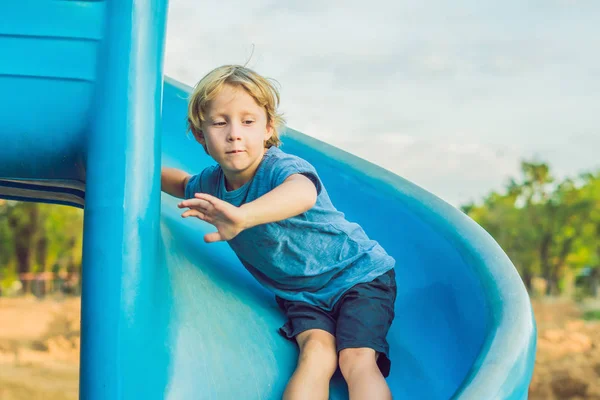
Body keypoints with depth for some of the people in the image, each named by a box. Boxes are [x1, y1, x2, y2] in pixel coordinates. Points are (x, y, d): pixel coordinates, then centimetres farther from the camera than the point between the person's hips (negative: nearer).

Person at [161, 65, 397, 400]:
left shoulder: (281, 168, -28)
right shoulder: (212, 184, -5)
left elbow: (303, 193, -57)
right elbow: (184, 183, 23)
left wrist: (242, 216, -74)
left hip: (357, 274, -4)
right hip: (300, 293, 4)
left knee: (357, 360, -26)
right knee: (316, 350, -25)